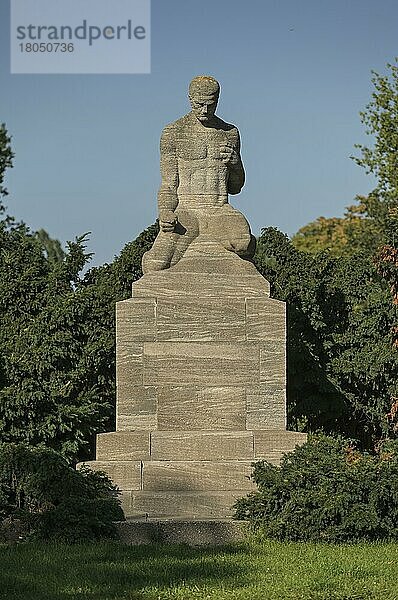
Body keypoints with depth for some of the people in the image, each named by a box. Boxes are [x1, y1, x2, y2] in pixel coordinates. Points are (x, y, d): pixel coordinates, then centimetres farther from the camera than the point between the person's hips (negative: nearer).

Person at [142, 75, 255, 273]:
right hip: (186, 210, -2)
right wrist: (166, 214, -15)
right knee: (155, 266, -28)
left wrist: (234, 162, -1)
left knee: (243, 243, -35)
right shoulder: (173, 133, 6)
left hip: (220, 211, 2)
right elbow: (168, 185, 4)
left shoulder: (230, 133, 14)